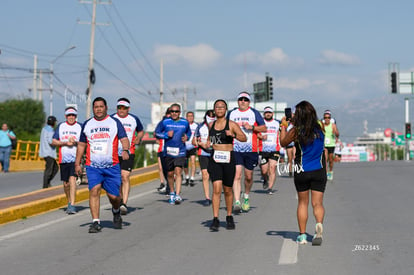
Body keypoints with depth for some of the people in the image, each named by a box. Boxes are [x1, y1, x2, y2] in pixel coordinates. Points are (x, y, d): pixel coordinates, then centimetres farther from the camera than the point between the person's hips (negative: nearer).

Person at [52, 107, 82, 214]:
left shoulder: (80, 127, 4)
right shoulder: (60, 126, 10)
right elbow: (53, 142, 8)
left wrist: (75, 142, -14)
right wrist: (65, 143, -7)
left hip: (75, 158, -3)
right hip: (63, 158, 3)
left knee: (72, 179, -18)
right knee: (66, 183, 10)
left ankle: (72, 205, -20)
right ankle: (69, 202, 30)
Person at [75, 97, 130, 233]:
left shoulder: (114, 122, 6)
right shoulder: (87, 124, 13)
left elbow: (124, 138, -2)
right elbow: (81, 145, 18)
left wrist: (125, 150, -23)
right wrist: (77, 163, 13)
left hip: (112, 166, -1)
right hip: (92, 166, 1)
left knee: (113, 196, -1)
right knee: (94, 190, -17)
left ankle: (116, 212, 32)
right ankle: (95, 222, -15)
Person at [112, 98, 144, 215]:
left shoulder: (134, 119, 4)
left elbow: (141, 131, 21)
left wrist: (138, 138, 1)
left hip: (128, 153, -2)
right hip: (114, 152, 2)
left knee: (125, 177, -14)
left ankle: (124, 204, -18)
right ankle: (120, 199, 31)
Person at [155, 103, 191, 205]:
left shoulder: (185, 122, 5)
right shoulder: (165, 122, 1)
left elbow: (189, 132, 22)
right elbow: (156, 133, 6)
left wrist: (187, 137, 0)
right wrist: (166, 135, -11)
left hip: (180, 152, -1)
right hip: (168, 151, 1)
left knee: (178, 172, -15)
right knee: (170, 174, 10)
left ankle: (178, 195, -19)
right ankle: (172, 193, 30)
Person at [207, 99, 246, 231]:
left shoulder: (231, 124, -2)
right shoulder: (211, 124, 10)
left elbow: (244, 138, -8)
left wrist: (233, 135, -26)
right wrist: (208, 143, 7)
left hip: (228, 159, -2)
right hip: (215, 159, 2)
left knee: (227, 190, 8)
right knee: (216, 188, -12)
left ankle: (229, 217, 26)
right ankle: (215, 219, -12)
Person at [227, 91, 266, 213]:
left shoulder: (254, 113, 4)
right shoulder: (231, 113, 11)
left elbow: (264, 128, 2)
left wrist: (252, 127, -12)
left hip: (251, 149, 0)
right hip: (235, 149, 0)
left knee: (248, 177, 9)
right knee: (237, 175, -13)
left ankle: (246, 196, 35)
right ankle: (237, 202, -16)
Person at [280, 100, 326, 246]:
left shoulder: (296, 131, -12)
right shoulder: (320, 127, -4)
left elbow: (283, 143, 5)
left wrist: (283, 126, 15)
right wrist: (295, 121, 23)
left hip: (302, 171, -1)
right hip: (319, 171, 1)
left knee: (302, 203, 13)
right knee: (317, 203, 4)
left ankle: (302, 235, 15)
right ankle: (319, 224, -25)